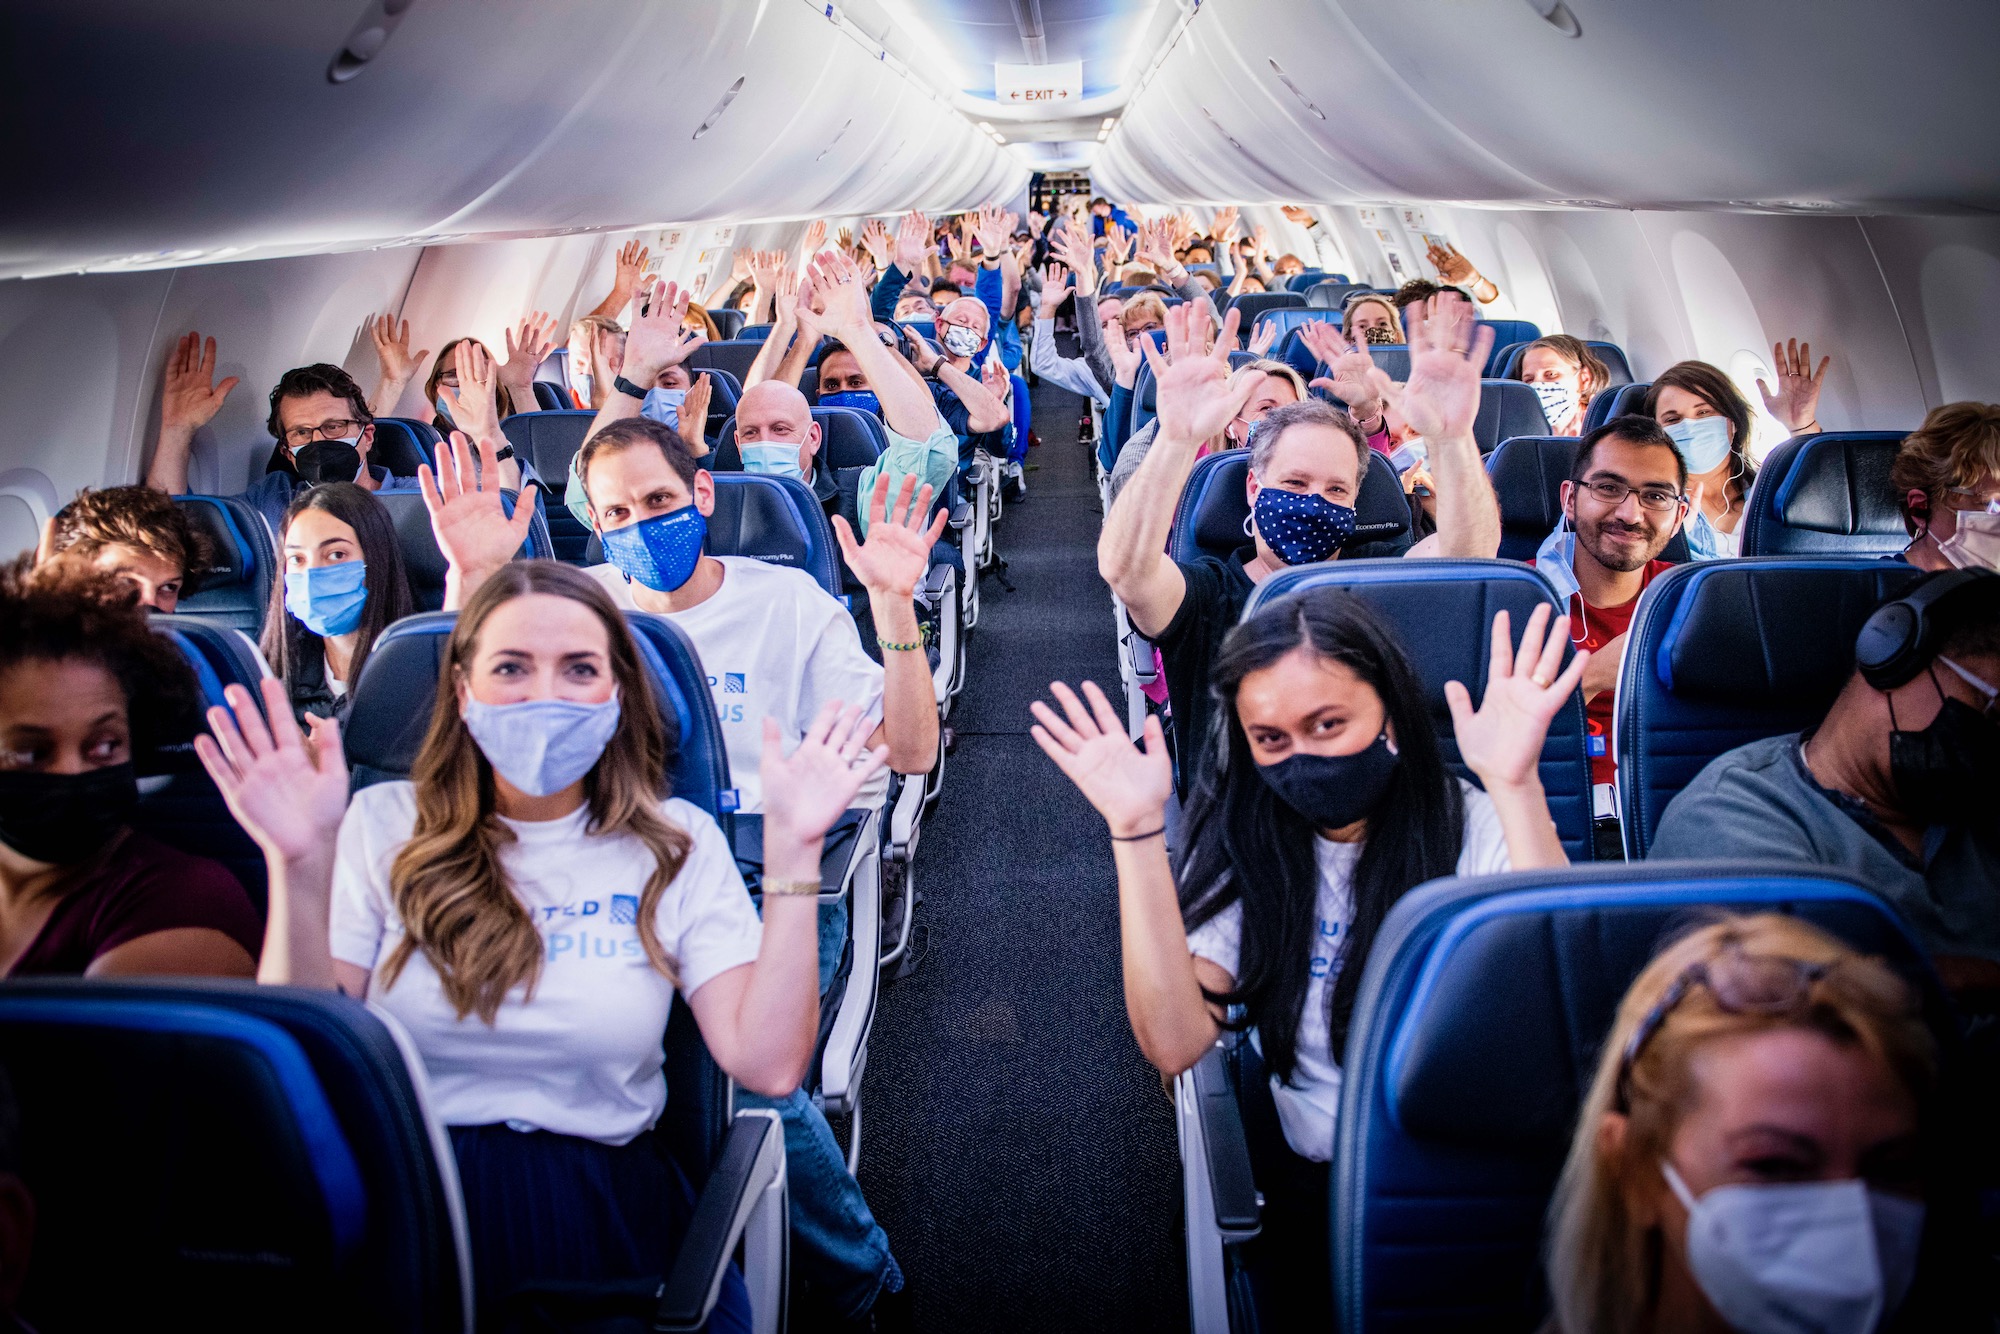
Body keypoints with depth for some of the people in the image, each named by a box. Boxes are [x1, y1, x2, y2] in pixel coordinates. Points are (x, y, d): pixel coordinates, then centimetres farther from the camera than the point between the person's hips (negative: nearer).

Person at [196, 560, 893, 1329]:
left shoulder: (677, 845, 6)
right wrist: (301, 865, -15)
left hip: (603, 1209, 0)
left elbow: (768, 1064, -6)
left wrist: (793, 851, -11)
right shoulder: (386, 826, 7)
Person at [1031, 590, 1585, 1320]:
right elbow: (1174, 1042, -13)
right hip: (1308, 1185, 1)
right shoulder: (1247, 848, 1)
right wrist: (1137, 830, -17)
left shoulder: (1478, 827, -7)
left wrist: (1516, 786, -30)